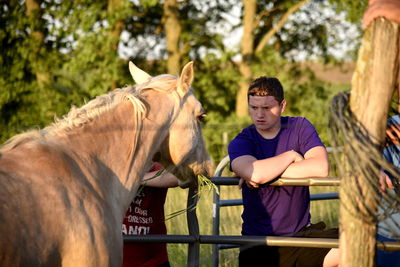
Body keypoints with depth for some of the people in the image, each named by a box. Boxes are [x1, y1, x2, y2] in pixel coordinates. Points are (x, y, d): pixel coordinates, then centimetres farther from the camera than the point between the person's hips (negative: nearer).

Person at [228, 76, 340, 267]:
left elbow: (321, 168, -14)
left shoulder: (299, 128, 5)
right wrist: (291, 156, -9)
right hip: (259, 242, -1)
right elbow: (254, 173, -24)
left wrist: (267, 172, -13)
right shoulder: (240, 143, 0)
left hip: (301, 233, 2)